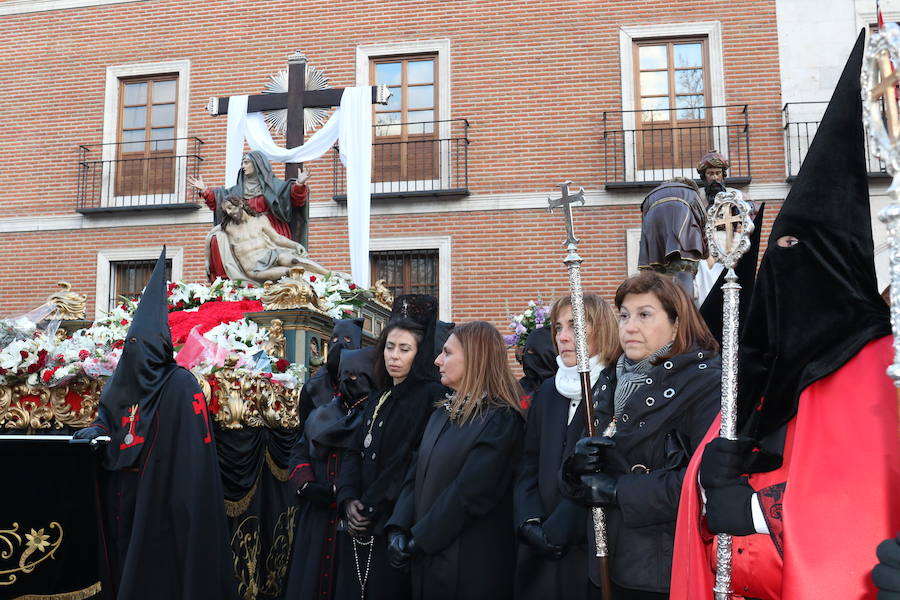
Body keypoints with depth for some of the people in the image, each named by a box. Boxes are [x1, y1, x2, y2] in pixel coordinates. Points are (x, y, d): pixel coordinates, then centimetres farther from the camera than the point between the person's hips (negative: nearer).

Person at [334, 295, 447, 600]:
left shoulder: (433, 396, -11)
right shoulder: (378, 398, 14)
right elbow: (355, 452, 10)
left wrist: (371, 510, -13)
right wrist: (349, 500, -8)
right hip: (360, 528, 7)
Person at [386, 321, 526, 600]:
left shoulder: (501, 421, -14)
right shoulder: (443, 413, 11)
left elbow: (468, 494, -20)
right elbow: (416, 476, 6)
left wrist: (417, 541, -15)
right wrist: (398, 529, -7)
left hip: (471, 565, -7)